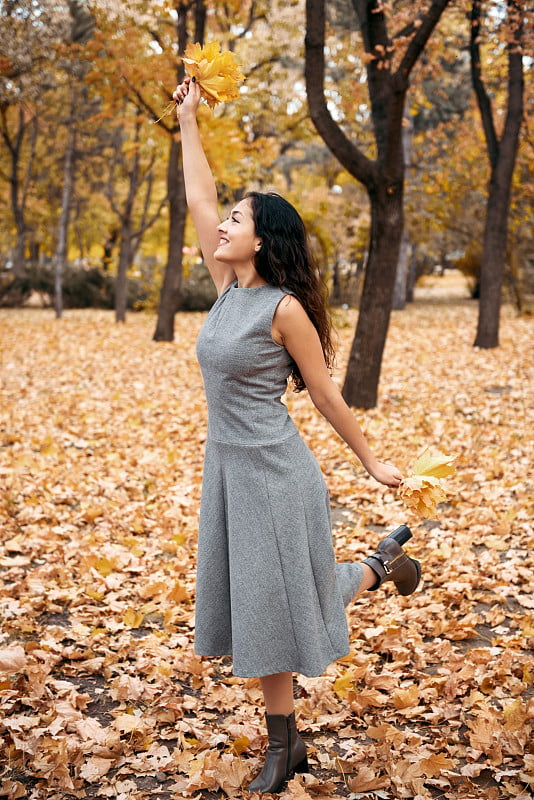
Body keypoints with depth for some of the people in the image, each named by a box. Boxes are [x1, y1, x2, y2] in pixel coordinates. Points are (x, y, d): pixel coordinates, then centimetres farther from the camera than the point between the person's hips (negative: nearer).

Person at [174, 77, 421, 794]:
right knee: (254, 605, 11)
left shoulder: (284, 309, -15)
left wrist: (373, 462, -1)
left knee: (281, 599, 4)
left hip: (273, 471, -7)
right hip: (227, 465, 7)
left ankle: (382, 566, 29)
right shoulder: (229, 288, 4)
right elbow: (198, 198, 9)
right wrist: (188, 120, 13)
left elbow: (326, 396, -7)